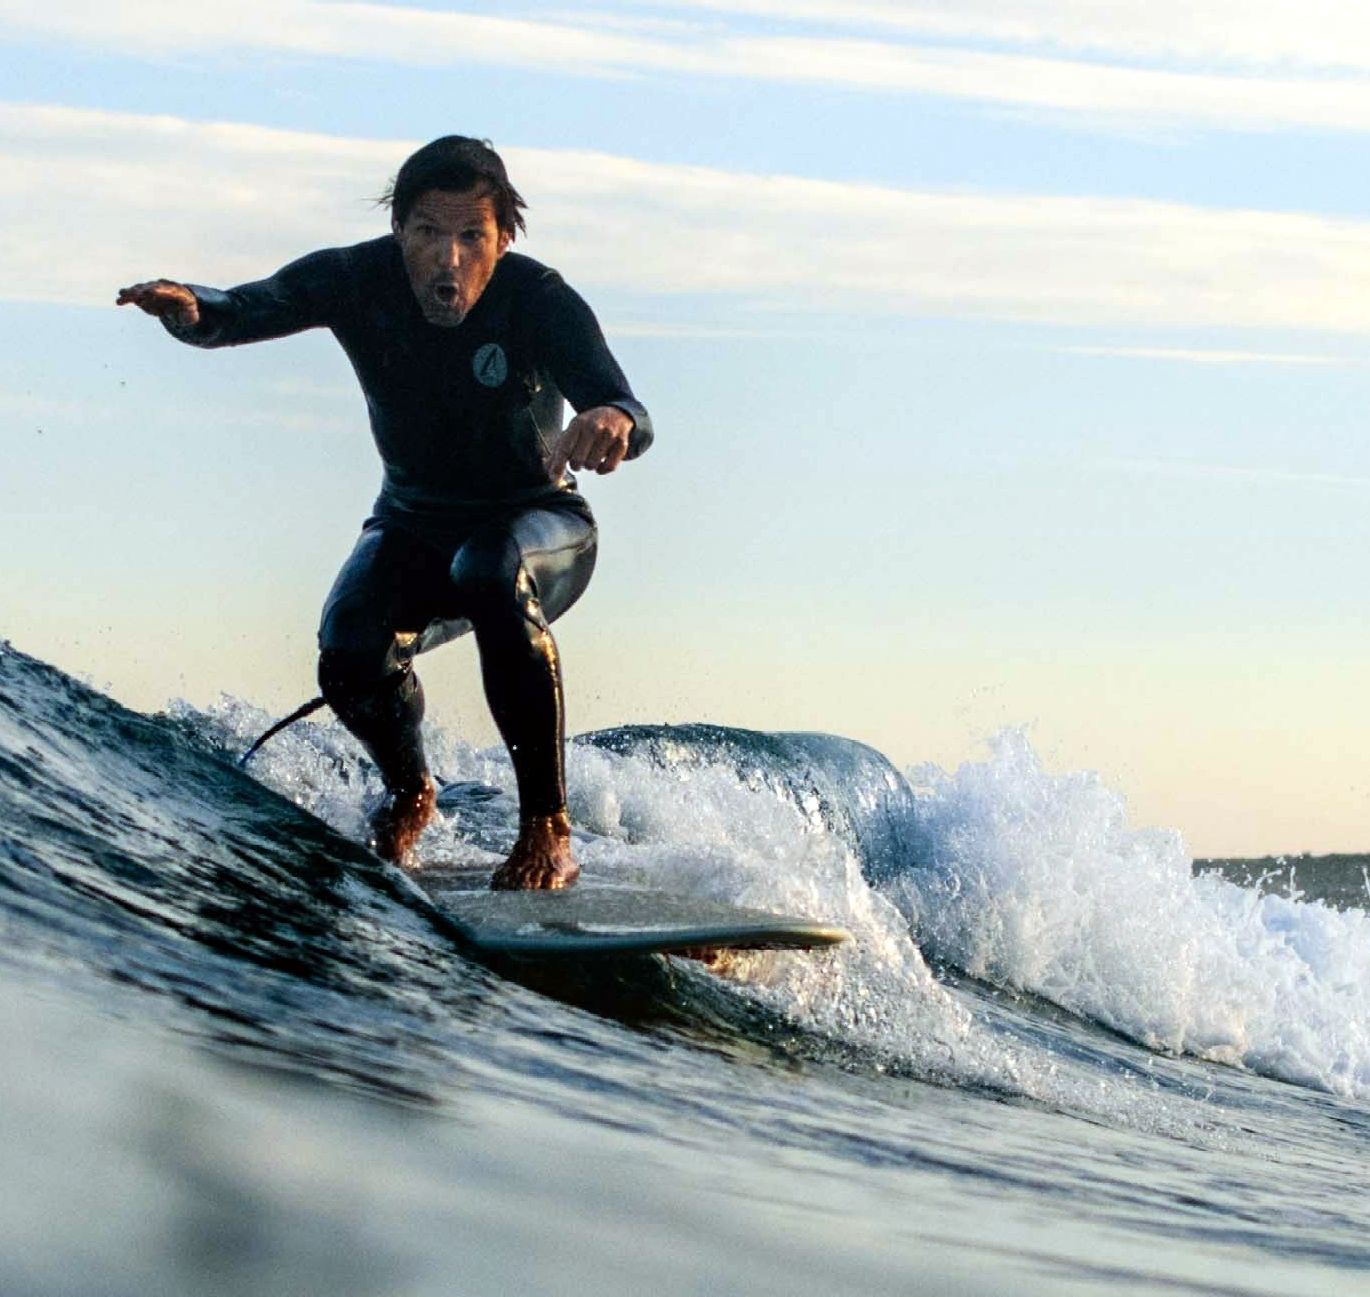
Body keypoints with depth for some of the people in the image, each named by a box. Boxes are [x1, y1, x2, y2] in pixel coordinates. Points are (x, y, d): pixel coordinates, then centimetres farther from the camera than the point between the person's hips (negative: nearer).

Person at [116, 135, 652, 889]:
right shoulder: (360, 281, -17)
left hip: (539, 524, -3)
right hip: (413, 523, 3)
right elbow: (248, 308, -31)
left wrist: (612, 420, -63)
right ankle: (408, 794, 11)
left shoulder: (540, 301, -25)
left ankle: (546, 828, -27)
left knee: (490, 573, -38)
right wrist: (189, 310, -55)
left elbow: (631, 420, -38)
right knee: (351, 654, -26)